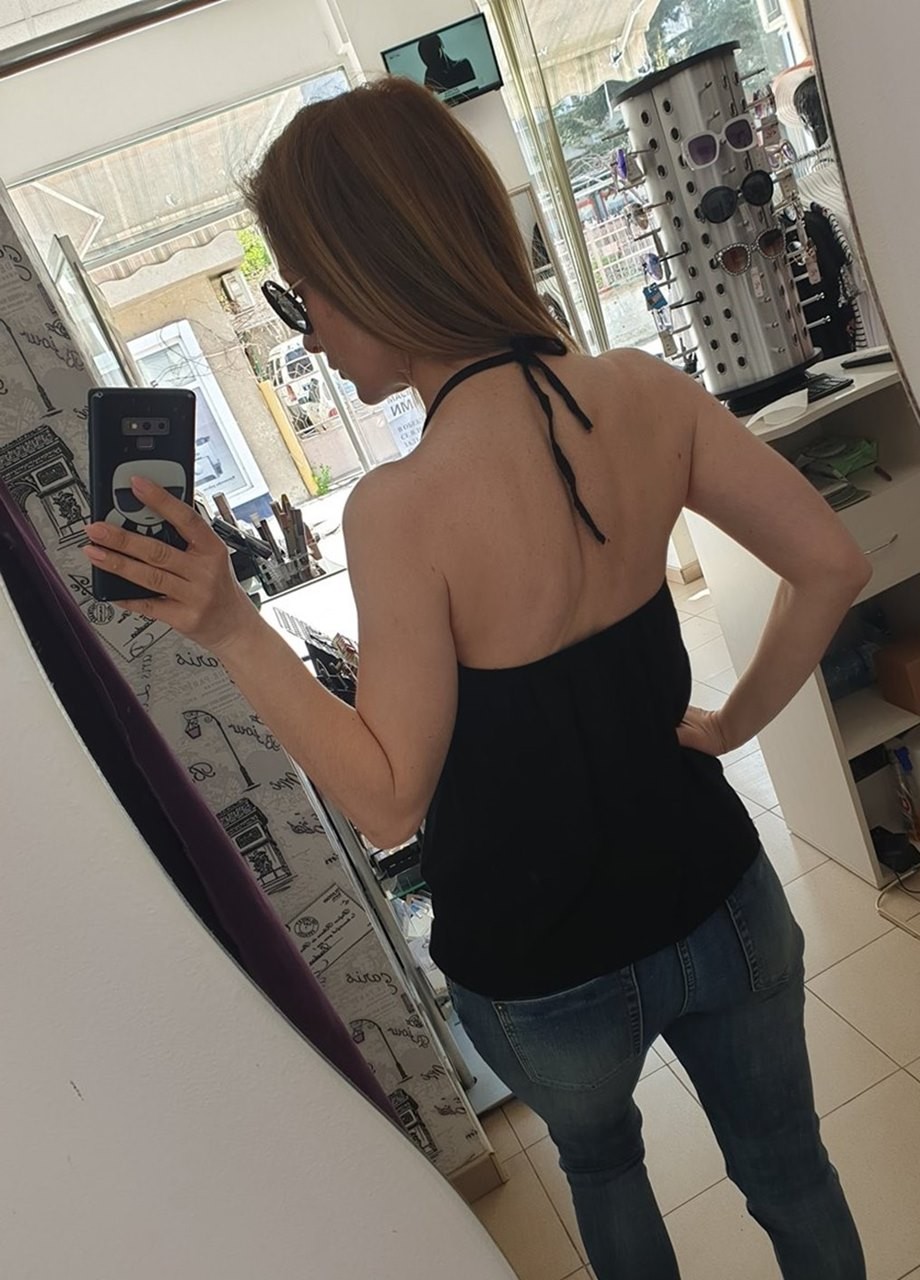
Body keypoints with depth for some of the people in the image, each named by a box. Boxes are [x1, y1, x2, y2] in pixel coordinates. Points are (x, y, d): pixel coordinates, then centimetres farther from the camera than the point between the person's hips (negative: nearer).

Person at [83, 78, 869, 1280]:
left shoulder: (400, 510, -28)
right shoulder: (647, 393, -12)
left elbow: (389, 799, -20)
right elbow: (831, 566, -8)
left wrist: (233, 631, -22)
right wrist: (735, 720, 2)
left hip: (542, 975, -3)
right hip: (716, 900, 4)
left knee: (598, 1159, 34)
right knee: (786, 1168, 31)